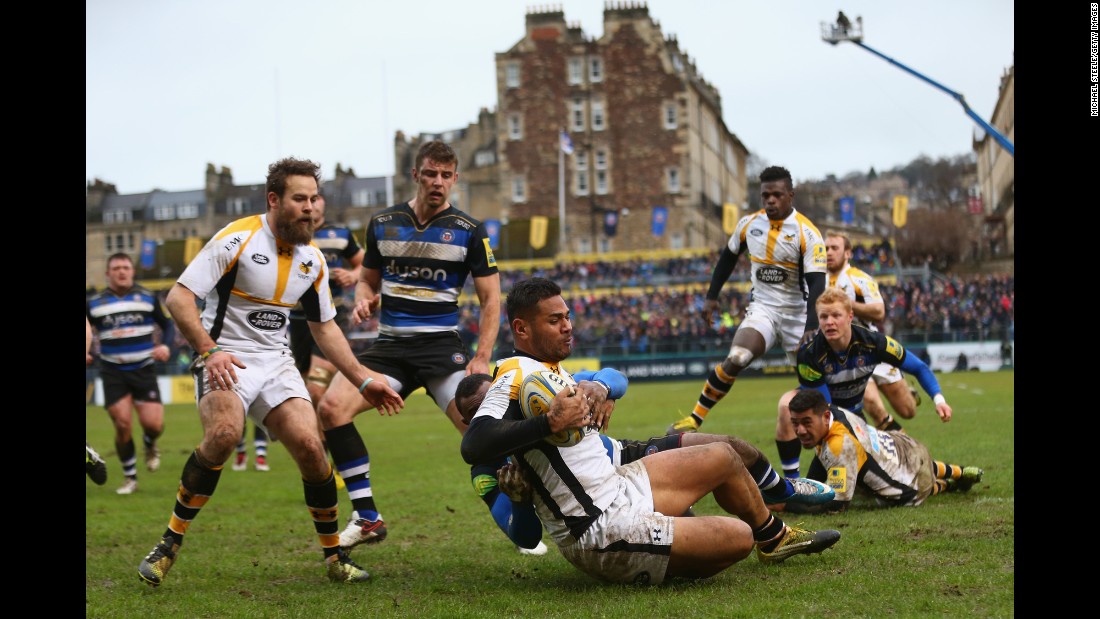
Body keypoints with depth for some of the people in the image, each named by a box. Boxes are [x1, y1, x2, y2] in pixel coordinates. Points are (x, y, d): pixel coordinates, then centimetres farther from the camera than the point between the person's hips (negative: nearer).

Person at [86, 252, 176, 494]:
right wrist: (86, 353, -8)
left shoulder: (148, 297, 4)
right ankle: (130, 478, 10)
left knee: (153, 424, -10)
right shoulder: (94, 302, 4)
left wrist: (165, 345, -7)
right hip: (113, 373, 0)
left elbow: (167, 324, 12)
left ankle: (150, 446, 28)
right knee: (122, 425, -7)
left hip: (144, 370, 0)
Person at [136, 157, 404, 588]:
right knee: (224, 433, -32)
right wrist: (209, 350, -27)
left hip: (276, 363, 5)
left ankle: (334, 557, 4)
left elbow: (324, 327, 19)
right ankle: (169, 545, -17)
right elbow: (179, 297, -14)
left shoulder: (313, 260, 8)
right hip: (225, 361, -5)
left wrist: (363, 379, 14)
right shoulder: (237, 239, -11)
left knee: (309, 445, -15)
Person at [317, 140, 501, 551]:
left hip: (442, 346, -3)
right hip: (390, 345, 3)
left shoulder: (469, 231, 0)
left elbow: (491, 298, 1)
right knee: (330, 407, -19)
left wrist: (482, 359, -9)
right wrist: (363, 300, -4)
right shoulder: (382, 224, 8)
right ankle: (367, 517, -9)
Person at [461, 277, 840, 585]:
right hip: (601, 535, -11)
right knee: (738, 537, -13)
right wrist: (550, 422, -39)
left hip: (619, 487, 11)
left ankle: (775, 537, 46)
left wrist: (593, 387, 0)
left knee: (723, 457, 22)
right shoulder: (517, 374, -20)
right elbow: (473, 446, -35)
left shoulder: (551, 367, 9)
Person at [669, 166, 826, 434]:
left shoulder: (807, 233, -15)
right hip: (762, 308, 2)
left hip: (797, 313, -2)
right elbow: (728, 257, 16)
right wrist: (711, 296, 13)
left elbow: (816, 283, -20)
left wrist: (811, 327, -31)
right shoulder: (749, 223, -2)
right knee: (734, 360, -20)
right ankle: (695, 418, -12)